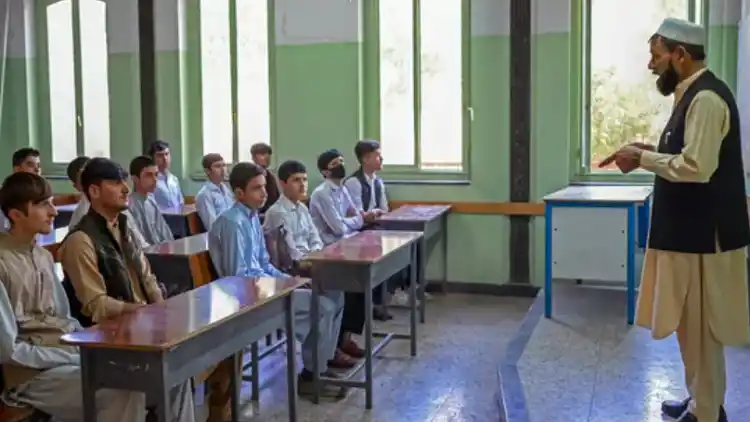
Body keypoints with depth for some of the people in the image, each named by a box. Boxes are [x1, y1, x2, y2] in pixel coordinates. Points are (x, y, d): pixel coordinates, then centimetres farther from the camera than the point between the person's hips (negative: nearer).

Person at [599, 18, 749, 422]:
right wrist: (651, 151, 7)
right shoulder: (692, 93, 13)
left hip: (702, 232, -10)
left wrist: (644, 158, -16)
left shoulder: (707, 98, -19)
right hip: (690, 228, 10)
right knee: (692, 325, 18)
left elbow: (697, 167, -26)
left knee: (700, 327, 1)